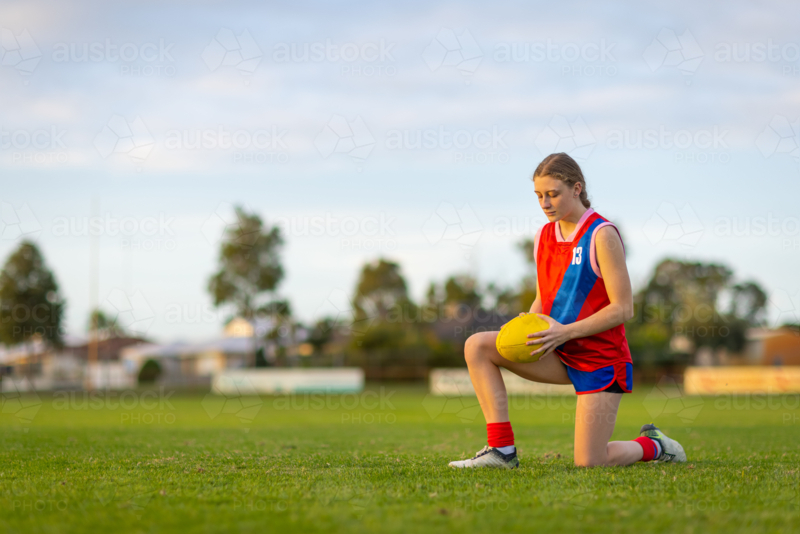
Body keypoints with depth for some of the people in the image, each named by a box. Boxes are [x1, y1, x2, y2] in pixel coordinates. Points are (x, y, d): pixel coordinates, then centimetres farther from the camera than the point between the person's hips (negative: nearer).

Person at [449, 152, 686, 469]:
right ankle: (502, 449, -13)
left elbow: (623, 308, -16)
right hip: (559, 353, 7)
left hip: (601, 356, -7)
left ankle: (653, 446, 22)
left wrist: (565, 331, -24)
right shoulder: (544, 237, 7)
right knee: (477, 346, -12)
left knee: (588, 463, -10)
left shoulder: (601, 235, -14)